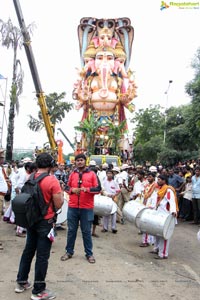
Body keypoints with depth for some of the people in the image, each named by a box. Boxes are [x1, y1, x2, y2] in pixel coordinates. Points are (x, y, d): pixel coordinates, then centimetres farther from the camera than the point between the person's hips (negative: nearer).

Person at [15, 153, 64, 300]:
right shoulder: (52, 180, -19)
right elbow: (58, 205, -17)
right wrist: (61, 194, 1)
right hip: (45, 222, -7)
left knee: (28, 251, 20)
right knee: (42, 256, 4)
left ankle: (21, 282, 33)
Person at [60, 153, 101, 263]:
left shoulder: (92, 174, -1)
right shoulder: (72, 174, 8)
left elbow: (98, 189, -3)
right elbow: (67, 187, 13)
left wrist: (87, 189, -17)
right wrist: (72, 190, -8)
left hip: (87, 208, -2)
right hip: (72, 207, 3)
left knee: (86, 231, 6)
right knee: (71, 230, 11)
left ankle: (89, 253, 19)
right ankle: (69, 251, 26)